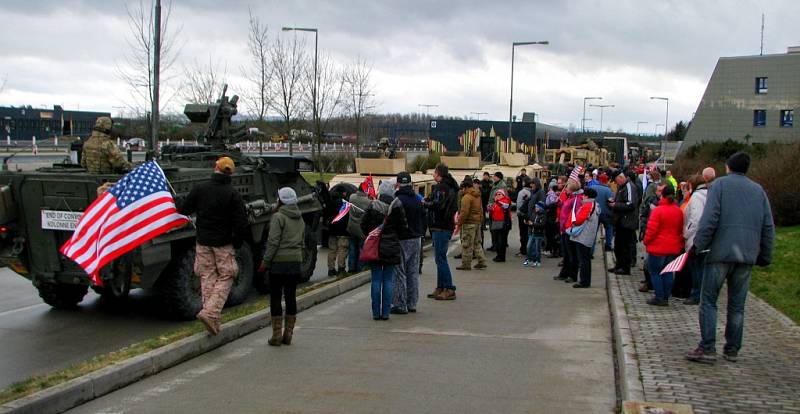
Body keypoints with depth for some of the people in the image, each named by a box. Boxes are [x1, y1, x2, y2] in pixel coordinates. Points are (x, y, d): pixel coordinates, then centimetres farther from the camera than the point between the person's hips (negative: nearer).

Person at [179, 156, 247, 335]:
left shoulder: (199, 189, -4)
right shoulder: (233, 194, -10)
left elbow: (183, 211, 2)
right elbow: (241, 223, -12)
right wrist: (237, 243, 1)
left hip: (203, 242, 3)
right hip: (223, 243, -3)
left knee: (207, 277, 12)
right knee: (225, 278, 7)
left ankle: (212, 319, 13)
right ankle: (210, 312, -10)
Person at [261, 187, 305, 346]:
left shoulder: (278, 217, -9)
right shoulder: (300, 220, 13)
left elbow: (273, 242, -15)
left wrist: (265, 261, -10)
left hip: (279, 261, -6)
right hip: (296, 261, 6)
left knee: (275, 297, 0)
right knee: (291, 297, 10)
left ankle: (277, 334, -1)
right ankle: (288, 334, 13)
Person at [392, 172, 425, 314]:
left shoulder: (397, 200, -15)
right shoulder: (417, 199, 8)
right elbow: (423, 218, 15)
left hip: (402, 240, -7)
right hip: (416, 239, 7)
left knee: (400, 273, -1)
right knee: (413, 272, 12)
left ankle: (400, 305, 0)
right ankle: (412, 304, 17)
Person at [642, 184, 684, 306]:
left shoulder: (658, 210, -16)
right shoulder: (679, 211, 3)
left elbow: (651, 230, -15)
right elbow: (681, 230, 12)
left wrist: (646, 241, 0)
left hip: (658, 247, -6)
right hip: (673, 248, 6)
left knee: (655, 272, 4)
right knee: (668, 273, 12)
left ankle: (659, 298, 1)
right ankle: (666, 298, 15)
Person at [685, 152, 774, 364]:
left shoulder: (720, 184, 1)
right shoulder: (758, 190, 14)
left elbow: (709, 218, -11)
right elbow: (768, 227, 11)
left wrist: (698, 245, -7)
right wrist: (765, 256, 17)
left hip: (721, 252, -4)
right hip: (748, 256, 4)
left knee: (708, 301, 0)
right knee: (737, 304, 11)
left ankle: (707, 348, -6)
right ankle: (732, 349, 14)